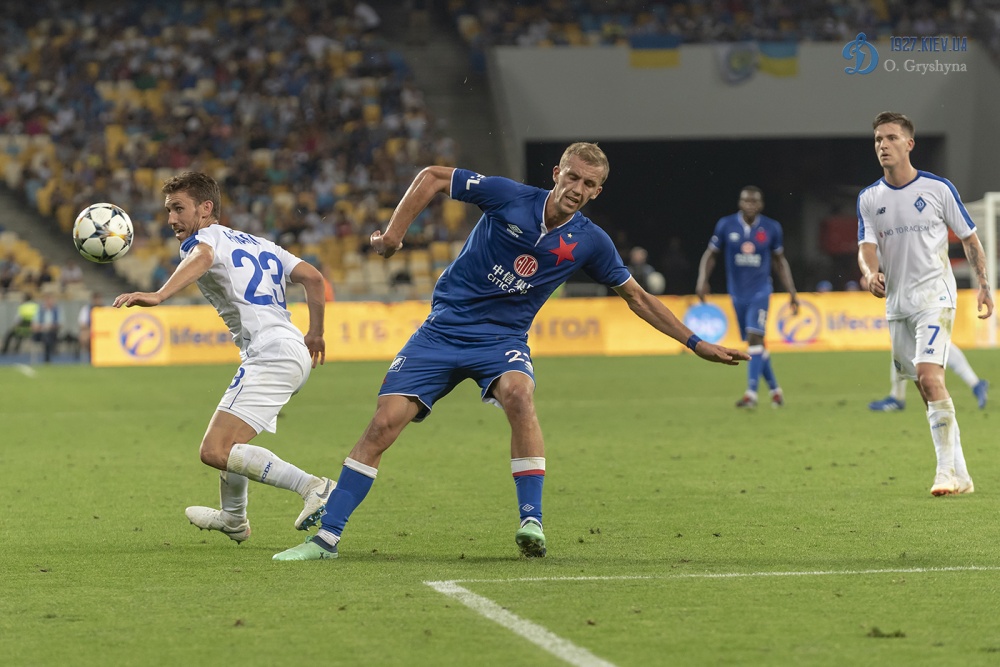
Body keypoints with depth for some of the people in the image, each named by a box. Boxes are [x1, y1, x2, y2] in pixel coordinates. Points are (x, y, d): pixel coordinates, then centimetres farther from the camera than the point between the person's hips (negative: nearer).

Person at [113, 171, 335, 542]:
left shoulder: (205, 238, 0)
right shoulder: (259, 244, 24)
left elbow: (201, 258, -25)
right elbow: (312, 277, 20)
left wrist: (158, 296, -42)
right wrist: (315, 333, 32)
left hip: (270, 355, -10)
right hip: (296, 354, 10)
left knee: (216, 451, -17)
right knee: (228, 435, 31)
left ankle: (312, 488, -21)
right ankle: (233, 518, 47)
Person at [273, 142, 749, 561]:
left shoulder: (590, 242, -2)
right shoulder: (509, 197, -9)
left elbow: (636, 296, 10)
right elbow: (432, 177, 1)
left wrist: (696, 344, 9)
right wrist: (394, 231, -9)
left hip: (503, 339, 1)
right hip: (444, 330, -1)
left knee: (518, 396, -34)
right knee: (384, 424, -12)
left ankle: (531, 522, -27)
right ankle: (326, 536, -2)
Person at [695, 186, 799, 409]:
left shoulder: (771, 228, -2)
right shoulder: (725, 225, -3)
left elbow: (780, 261, 9)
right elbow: (710, 255, 4)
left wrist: (792, 292, 7)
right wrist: (703, 280, -13)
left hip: (760, 292, -2)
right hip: (738, 294, 2)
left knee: (755, 338, -18)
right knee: (754, 343, 8)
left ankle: (751, 393, -21)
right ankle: (775, 389, 24)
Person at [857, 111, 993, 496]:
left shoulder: (938, 189, -3)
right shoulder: (869, 199, 7)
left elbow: (969, 238, 4)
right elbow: (866, 247, -1)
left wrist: (983, 286, -4)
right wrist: (870, 273, -24)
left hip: (935, 295, -5)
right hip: (897, 303, 5)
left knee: (929, 376, -22)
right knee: (927, 389, 6)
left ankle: (947, 469, -21)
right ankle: (960, 476, 13)